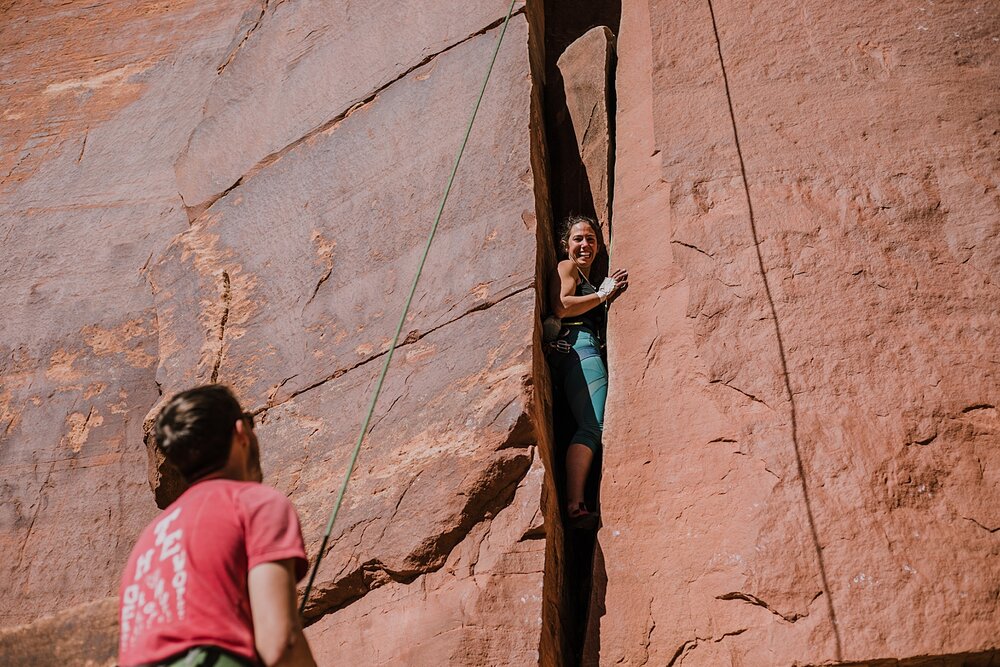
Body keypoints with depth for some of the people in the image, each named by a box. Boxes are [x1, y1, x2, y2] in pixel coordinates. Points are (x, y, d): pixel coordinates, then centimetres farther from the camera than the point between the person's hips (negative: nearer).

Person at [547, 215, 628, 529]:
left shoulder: (587, 280, 34)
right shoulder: (566, 268, 7)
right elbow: (562, 306, -11)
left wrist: (611, 294, 19)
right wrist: (602, 294, -2)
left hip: (589, 351, 10)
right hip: (575, 346, -10)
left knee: (592, 427, -4)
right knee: (592, 426, -22)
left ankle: (574, 503, -12)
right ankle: (575, 504, -31)